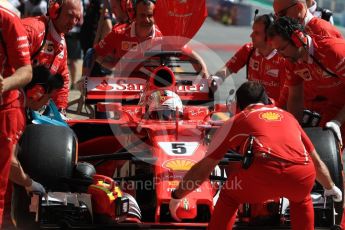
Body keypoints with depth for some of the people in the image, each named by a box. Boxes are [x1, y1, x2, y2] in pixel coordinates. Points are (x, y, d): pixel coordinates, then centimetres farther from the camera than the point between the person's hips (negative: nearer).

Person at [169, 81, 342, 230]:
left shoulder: (236, 121, 27)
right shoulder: (287, 116, 36)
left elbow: (203, 168, 31)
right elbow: (316, 162, 47)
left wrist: (177, 196, 44)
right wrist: (331, 188, 65)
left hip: (264, 173, -3)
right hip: (302, 179, 3)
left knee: (229, 198, 26)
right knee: (301, 200, 36)